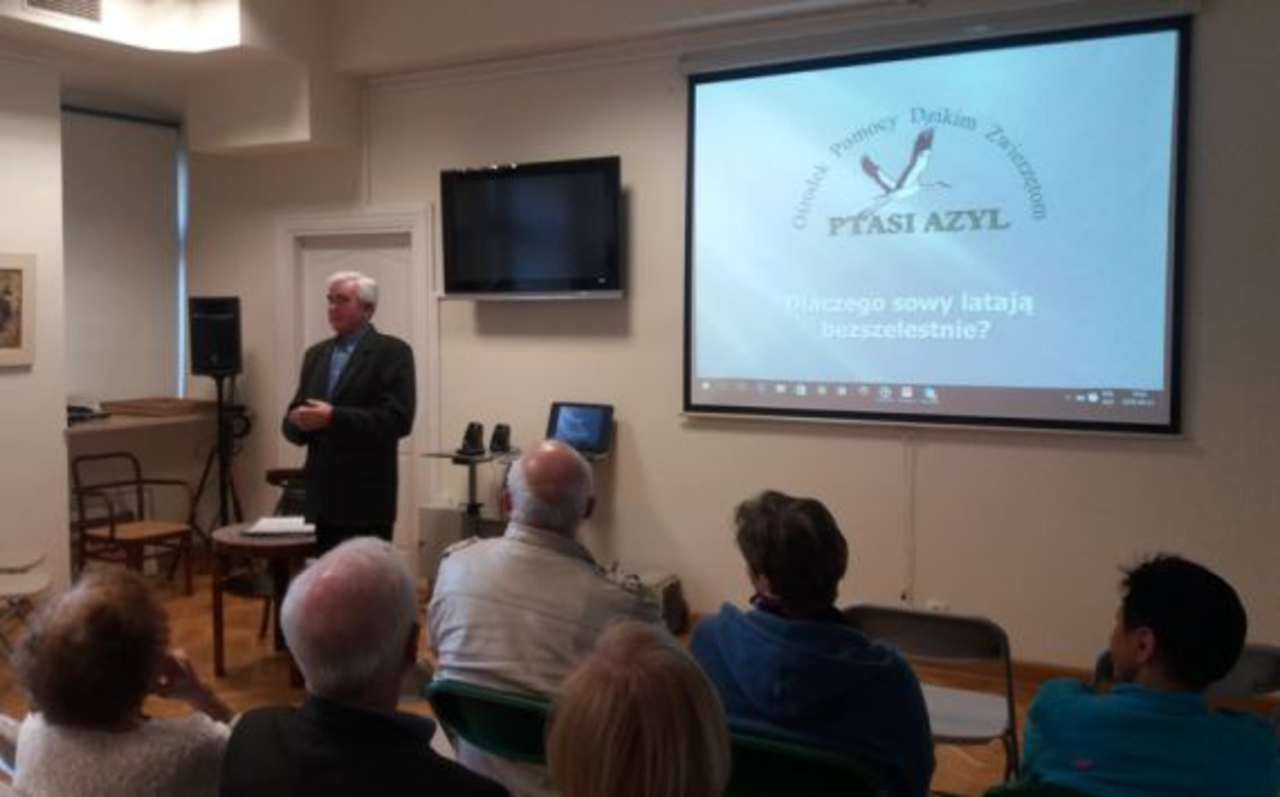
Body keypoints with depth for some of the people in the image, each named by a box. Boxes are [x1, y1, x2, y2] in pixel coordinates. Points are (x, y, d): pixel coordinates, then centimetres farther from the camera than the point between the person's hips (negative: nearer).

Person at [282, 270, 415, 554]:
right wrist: (299, 420, -9)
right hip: (323, 497, 6)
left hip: (366, 498, -6)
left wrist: (334, 418, -21)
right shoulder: (316, 354, 15)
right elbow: (292, 421, 15)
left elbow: (397, 419, -15)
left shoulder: (392, 352, -4)